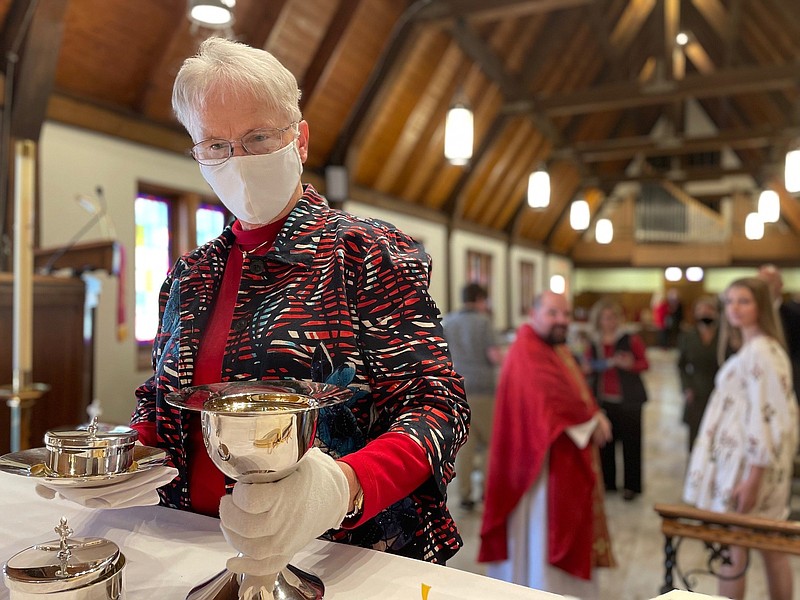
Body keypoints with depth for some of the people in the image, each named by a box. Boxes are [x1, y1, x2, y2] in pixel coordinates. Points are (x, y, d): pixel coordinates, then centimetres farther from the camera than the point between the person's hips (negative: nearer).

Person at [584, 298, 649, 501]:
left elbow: (644, 363, -1)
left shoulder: (631, 340, -4)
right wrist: (587, 369, -5)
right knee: (605, 442, 5)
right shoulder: (594, 344, 7)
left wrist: (629, 364, -19)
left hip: (628, 400, -3)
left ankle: (631, 485, 15)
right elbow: (590, 368, 17)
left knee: (631, 442, 2)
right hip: (604, 400, 3)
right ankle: (607, 481, 20)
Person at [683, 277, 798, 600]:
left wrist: (752, 478, -23)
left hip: (746, 463, -10)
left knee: (732, 551, 0)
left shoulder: (760, 352, -18)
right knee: (771, 548, 17)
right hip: (744, 457, 10)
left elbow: (767, 417, -22)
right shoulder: (755, 347, 13)